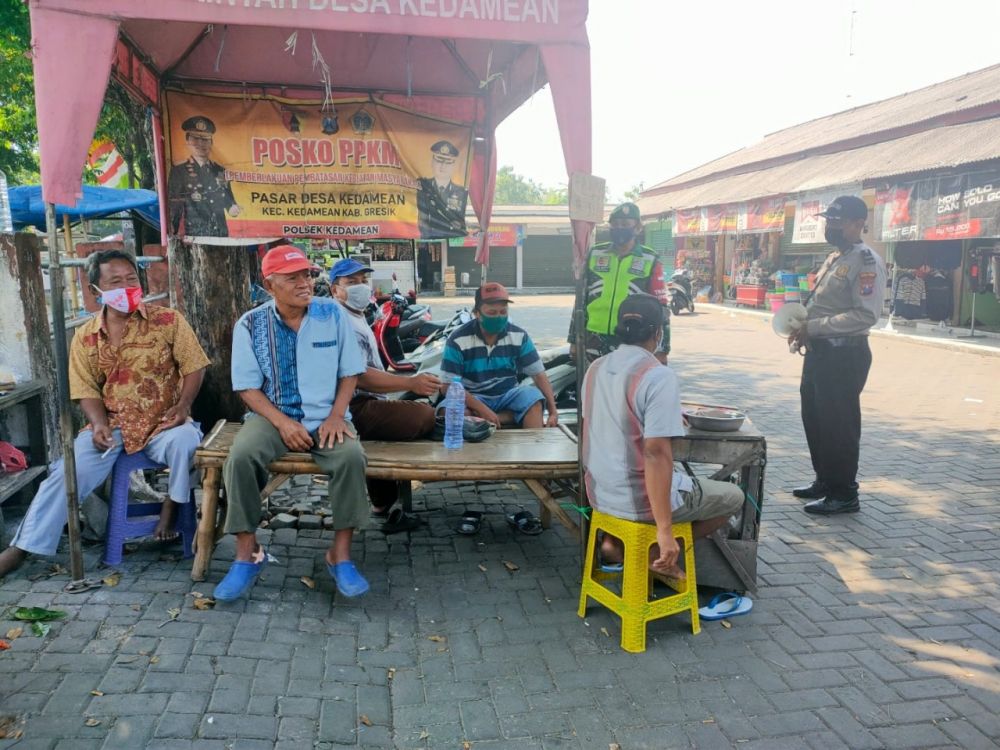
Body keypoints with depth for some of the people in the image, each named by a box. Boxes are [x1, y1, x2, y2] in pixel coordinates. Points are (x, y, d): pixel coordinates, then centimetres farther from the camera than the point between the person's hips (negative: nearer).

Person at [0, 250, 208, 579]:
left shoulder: (168, 320, -3)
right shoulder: (85, 337, 5)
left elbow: (194, 366, -1)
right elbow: (87, 389, 7)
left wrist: (183, 405, -17)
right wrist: (99, 424, -12)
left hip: (163, 422, -2)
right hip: (111, 425, 3)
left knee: (185, 440, -34)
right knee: (67, 470, -14)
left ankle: (172, 505, -6)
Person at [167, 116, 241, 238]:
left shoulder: (220, 171, 13)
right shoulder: (178, 171, 1)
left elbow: (228, 199, 19)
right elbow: (173, 207, -2)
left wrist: (233, 208, -5)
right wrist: (173, 237, -11)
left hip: (221, 234, 4)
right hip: (194, 235, -4)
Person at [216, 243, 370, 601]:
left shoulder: (333, 313, 0)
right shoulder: (250, 324, -2)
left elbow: (349, 372, 4)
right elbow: (248, 387, -2)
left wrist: (336, 416, -11)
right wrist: (282, 422, -17)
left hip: (325, 416, 0)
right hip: (272, 414, 0)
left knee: (351, 456, -31)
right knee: (241, 456, -30)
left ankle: (340, 554, -15)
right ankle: (248, 554, -12)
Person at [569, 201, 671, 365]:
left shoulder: (650, 260, 1)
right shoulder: (595, 255, 8)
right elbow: (581, 298, 12)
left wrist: (661, 349, -1)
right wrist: (574, 339, 10)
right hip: (595, 341, 3)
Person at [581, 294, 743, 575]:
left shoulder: (596, 368, 2)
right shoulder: (659, 377, -22)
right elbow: (656, 453, -28)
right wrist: (665, 531, -25)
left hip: (600, 492, 7)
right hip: (641, 501, -7)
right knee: (734, 497, 16)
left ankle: (615, 542, 16)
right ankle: (658, 551, 5)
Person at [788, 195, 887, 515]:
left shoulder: (866, 262, -15)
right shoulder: (834, 258, 15)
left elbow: (866, 315, -24)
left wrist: (814, 327, -21)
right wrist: (803, 328, 4)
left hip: (844, 354, -10)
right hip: (820, 350, 10)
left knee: (839, 425, -1)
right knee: (814, 419, 17)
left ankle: (844, 494, 11)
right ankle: (824, 481, 31)